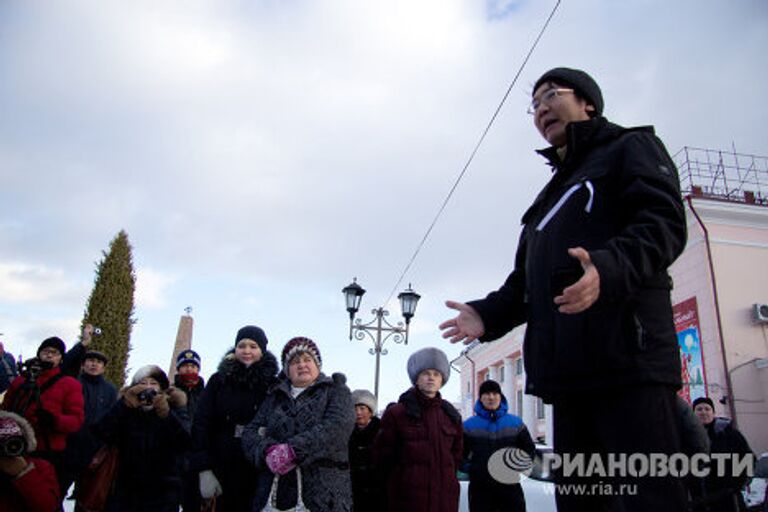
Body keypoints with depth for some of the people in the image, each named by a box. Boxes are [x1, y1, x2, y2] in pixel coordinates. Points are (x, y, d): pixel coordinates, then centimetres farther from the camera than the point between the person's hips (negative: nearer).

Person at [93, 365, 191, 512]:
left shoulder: (174, 408, 3)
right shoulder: (126, 411, 6)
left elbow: (185, 444, -13)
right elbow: (103, 434, -12)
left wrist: (167, 414, -27)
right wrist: (125, 405, -22)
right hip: (126, 493, 1)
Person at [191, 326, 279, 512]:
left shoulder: (273, 384, 3)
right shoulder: (218, 381, 6)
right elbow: (201, 424, 0)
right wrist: (204, 470, -8)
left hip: (260, 474, -1)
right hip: (223, 471, 1)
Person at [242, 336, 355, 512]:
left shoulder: (335, 390, 9)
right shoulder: (275, 397, 20)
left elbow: (340, 425, -10)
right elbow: (250, 432, 10)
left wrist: (294, 450, -19)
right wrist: (268, 450, -13)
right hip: (275, 491, 3)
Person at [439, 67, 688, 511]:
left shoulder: (630, 148, 10)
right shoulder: (552, 194, 31)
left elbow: (663, 222, -10)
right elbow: (525, 280, 25)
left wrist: (611, 267, -29)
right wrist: (487, 314, 7)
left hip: (628, 358, -7)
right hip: (569, 373, 8)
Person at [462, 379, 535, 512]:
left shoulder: (516, 423, 7)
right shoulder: (469, 425, 3)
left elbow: (529, 449, 15)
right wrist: (470, 468, -3)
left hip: (510, 486, 1)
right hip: (480, 489, -1)